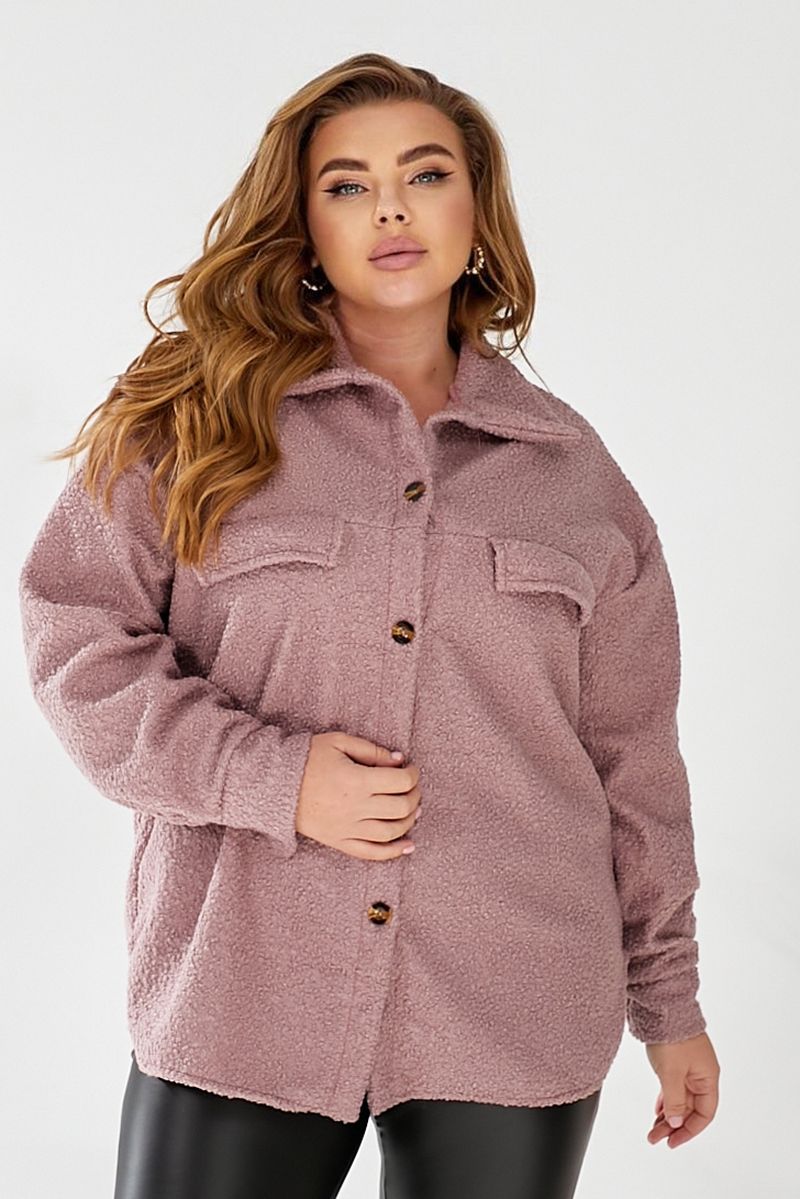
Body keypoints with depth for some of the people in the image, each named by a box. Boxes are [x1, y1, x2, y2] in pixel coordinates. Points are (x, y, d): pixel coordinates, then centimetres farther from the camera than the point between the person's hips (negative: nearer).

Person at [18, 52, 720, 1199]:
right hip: (237, 1001, -1)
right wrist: (269, 773, -14)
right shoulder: (193, 418, 3)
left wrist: (669, 1000, 14)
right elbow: (75, 632, -1)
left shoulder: (574, 469, 9)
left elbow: (630, 756, 12)